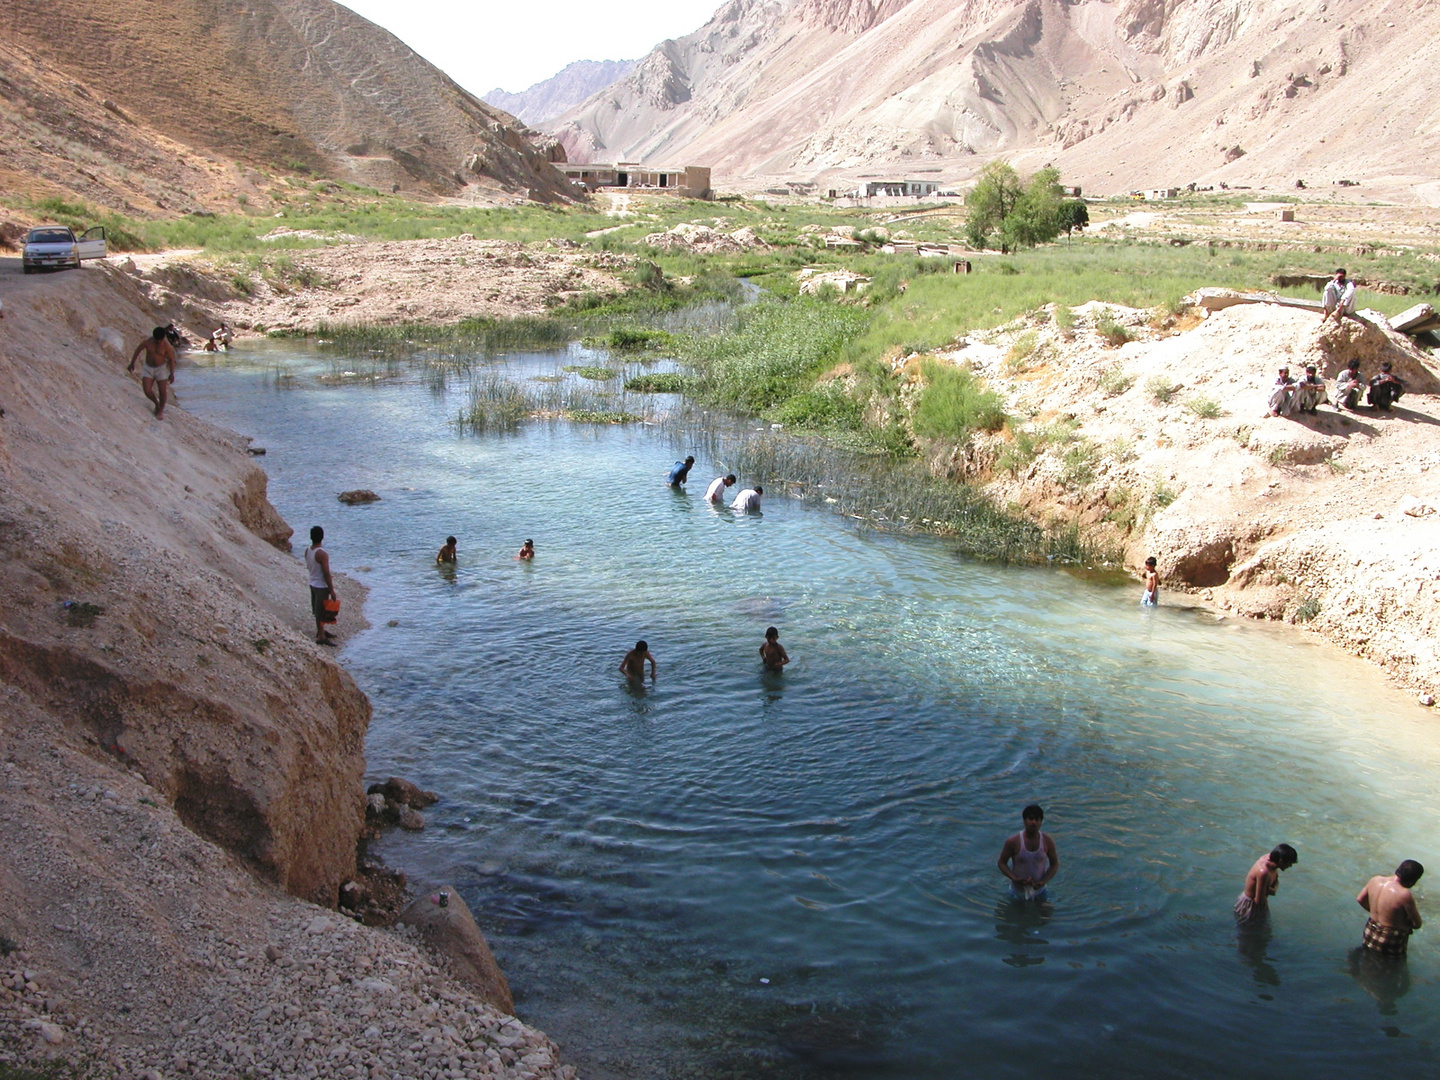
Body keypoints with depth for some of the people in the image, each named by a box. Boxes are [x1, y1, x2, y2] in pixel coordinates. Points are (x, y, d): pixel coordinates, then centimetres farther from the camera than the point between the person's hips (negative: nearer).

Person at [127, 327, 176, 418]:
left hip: (161, 368, -1)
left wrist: (172, 373, -4)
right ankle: (157, 403, 22)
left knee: (162, 391, -2)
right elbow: (138, 350, 3)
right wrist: (132, 363, 8)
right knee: (147, 391, -8)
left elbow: (171, 359, -6)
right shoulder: (147, 342, -13)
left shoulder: (166, 345, -16)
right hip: (148, 368, 1)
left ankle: (161, 410, 21)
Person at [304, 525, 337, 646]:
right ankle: (321, 636, 7)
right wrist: (332, 590, -17)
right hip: (322, 586, -8)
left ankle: (320, 630, 36)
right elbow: (326, 573, -23)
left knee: (317, 609, 21)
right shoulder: (322, 554, -26)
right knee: (322, 611, 1)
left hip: (313, 583, 8)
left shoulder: (307, 551, -1)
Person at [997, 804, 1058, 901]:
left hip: (1039, 889, 2)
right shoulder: (1013, 842, -20)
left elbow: (1054, 864, -2)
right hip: (1018, 891, -2)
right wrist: (1015, 878, -24)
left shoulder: (1047, 841, -13)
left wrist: (1044, 881, -18)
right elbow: (1001, 862, -9)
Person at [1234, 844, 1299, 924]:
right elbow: (1259, 900, -32)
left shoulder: (1269, 857, -13)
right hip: (1250, 906, -8)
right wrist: (1270, 890, -14)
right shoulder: (1263, 872, -39)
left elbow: (1276, 880, 7)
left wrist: (1273, 889, -15)